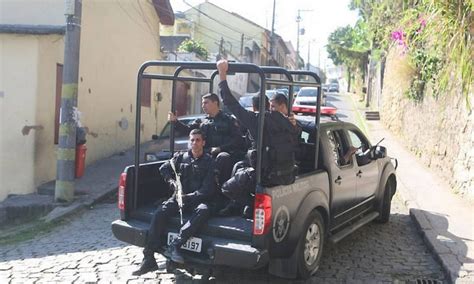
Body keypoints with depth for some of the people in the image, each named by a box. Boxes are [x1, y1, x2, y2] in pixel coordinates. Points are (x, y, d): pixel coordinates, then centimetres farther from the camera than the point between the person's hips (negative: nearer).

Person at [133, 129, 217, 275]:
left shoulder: (209, 162, 2)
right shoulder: (181, 157, 12)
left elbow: (208, 190, -7)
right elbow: (164, 169, 22)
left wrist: (188, 197, -18)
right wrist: (172, 182, 3)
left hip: (198, 200, -2)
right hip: (180, 197, 3)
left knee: (203, 211, -38)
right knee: (160, 212, -26)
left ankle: (175, 245, -39)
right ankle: (148, 258, -28)